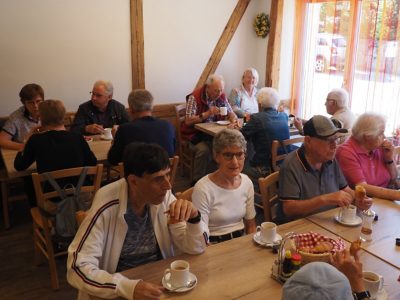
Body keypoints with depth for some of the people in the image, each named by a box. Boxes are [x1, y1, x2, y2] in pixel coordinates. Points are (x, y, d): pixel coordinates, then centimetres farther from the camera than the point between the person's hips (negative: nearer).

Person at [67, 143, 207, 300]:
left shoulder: (163, 197, -9)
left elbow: (195, 248, -3)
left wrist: (193, 217, -22)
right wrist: (128, 287, -35)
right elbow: (78, 268, -23)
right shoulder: (107, 208, -21)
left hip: (161, 282, 3)